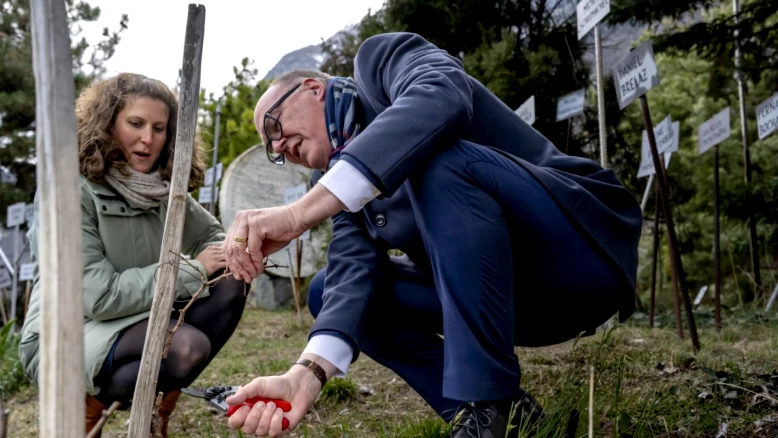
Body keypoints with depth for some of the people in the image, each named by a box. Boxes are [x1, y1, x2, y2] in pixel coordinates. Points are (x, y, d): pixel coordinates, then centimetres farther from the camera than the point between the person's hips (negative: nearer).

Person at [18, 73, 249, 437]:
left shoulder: (161, 190, 3)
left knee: (230, 282, -11)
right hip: (65, 337, -7)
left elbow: (214, 237, 15)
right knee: (186, 346, -32)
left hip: (135, 322, 7)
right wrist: (192, 270, -19)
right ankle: (88, 404, -3)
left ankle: (158, 406, 1)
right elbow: (98, 296, -24)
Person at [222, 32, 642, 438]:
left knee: (437, 159, -30)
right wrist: (306, 374, -24)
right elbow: (353, 273, -5)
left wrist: (298, 212, -33)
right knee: (325, 291, 6)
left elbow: (440, 102, -28)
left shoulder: (382, 60, -4)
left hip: (588, 245, -7)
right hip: (519, 294, 8)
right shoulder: (339, 186, 12)